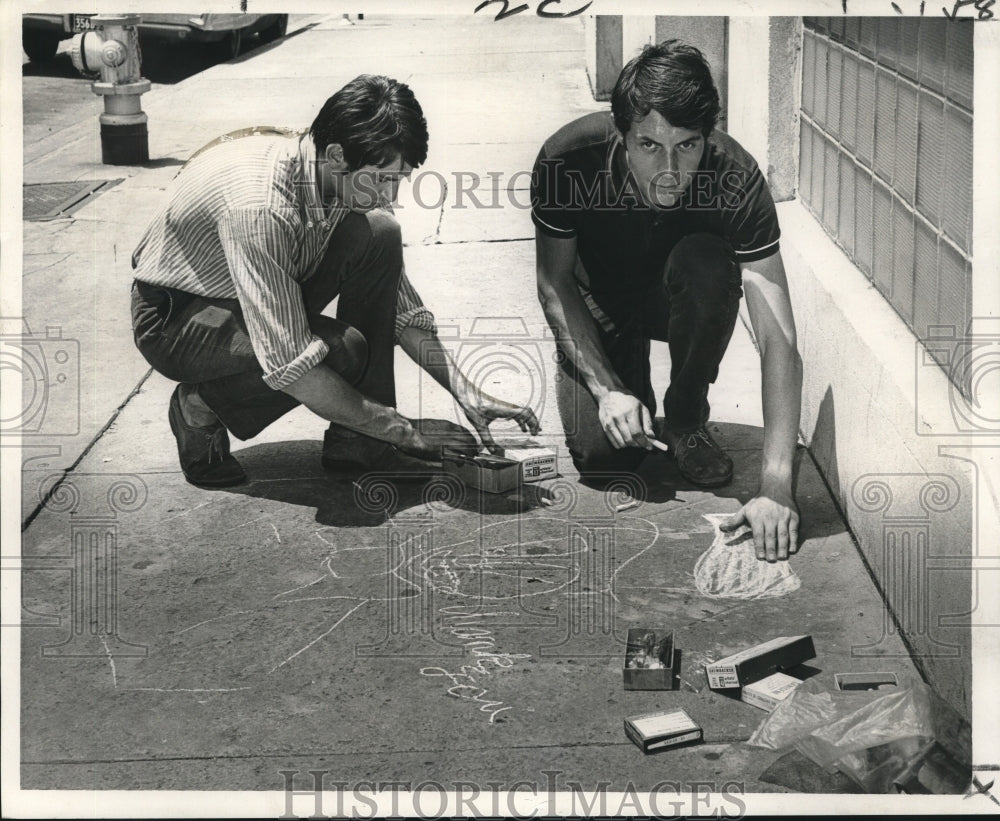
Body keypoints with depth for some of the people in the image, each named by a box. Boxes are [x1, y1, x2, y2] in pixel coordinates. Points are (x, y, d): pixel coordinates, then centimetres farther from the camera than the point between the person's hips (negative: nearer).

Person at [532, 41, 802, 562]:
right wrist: (607, 388, -27)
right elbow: (553, 283, -14)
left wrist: (776, 486, -43)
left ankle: (685, 419, -9)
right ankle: (631, 377, 15)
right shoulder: (567, 161, -31)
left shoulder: (735, 178, -33)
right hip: (599, 305, 0)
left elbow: (778, 337, -36)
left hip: (679, 301, 0)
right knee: (602, 453, -21)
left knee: (707, 264, -35)